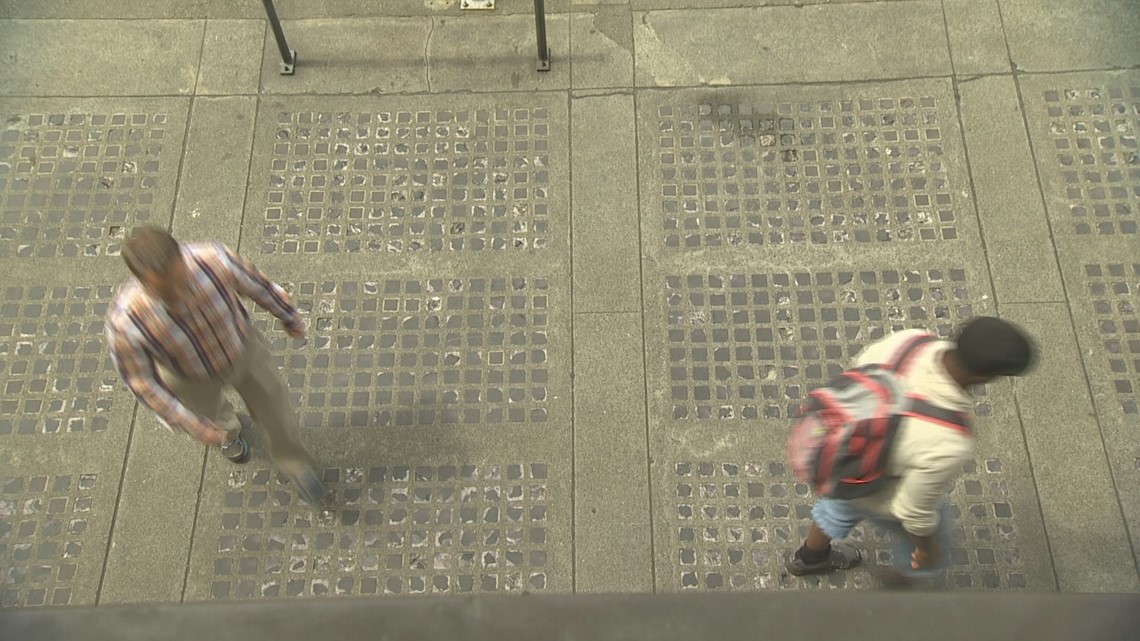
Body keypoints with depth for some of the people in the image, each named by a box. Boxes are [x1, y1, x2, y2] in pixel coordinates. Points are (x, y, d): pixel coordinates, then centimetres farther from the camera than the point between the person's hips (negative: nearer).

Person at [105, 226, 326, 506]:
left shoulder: (214, 259, -40)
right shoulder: (125, 323, -42)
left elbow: (255, 284, -17)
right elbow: (142, 381, -24)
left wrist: (289, 316, 1)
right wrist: (193, 426, -17)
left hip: (243, 349, 0)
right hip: (191, 375, 0)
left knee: (275, 409, 19)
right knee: (213, 417, 32)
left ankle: (294, 463, 51)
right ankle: (229, 431, 70)